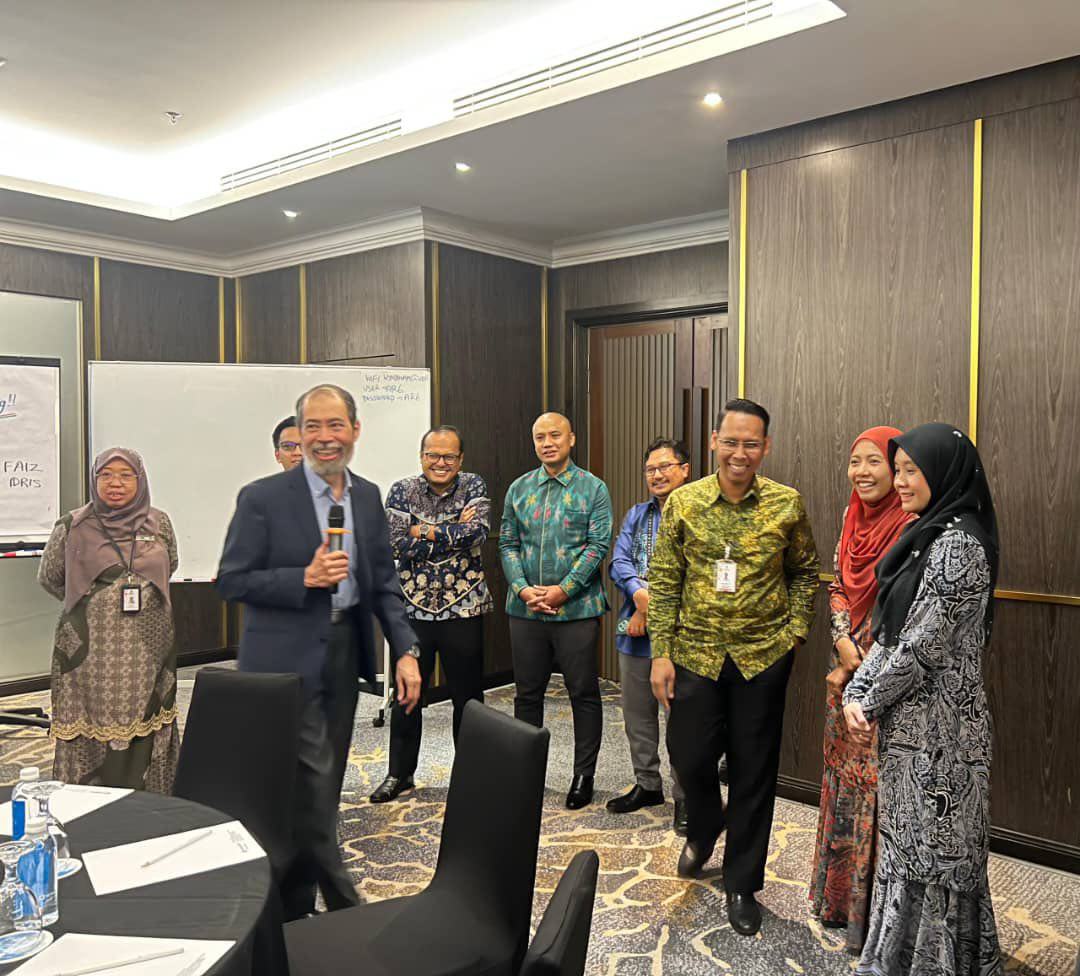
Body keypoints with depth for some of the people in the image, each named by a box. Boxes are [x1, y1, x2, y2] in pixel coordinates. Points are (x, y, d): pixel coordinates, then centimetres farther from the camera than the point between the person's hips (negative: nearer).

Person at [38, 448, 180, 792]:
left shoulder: (159, 523, 3)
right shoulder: (72, 527, -2)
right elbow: (49, 577, 11)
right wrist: (89, 604, 11)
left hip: (148, 650, 2)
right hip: (91, 652, -2)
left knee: (145, 731, 7)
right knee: (90, 734, 0)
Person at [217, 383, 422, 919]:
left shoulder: (368, 496, 7)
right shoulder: (263, 497, -10)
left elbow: (383, 581, 10)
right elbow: (231, 580, -9)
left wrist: (405, 649, 1)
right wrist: (305, 578, -21)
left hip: (345, 653, 6)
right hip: (287, 661, -6)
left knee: (322, 789, 14)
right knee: (311, 789, -4)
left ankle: (296, 907, 31)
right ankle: (343, 905, 13)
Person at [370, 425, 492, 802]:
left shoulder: (473, 487, -1)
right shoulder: (402, 491, 0)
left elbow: (477, 531, -19)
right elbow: (396, 543, -15)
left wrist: (425, 533, -15)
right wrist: (453, 533, -16)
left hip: (464, 608, -1)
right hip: (413, 607, 1)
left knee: (467, 697, 9)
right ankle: (399, 773, 27)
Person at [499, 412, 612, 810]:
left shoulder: (593, 488, -1)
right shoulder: (519, 489, 9)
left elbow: (599, 545, -8)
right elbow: (508, 544, 7)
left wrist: (563, 590, -15)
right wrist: (523, 589, -9)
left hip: (577, 608, -3)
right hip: (526, 609, 3)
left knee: (584, 693, 6)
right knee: (527, 693, 12)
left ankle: (584, 776, 20)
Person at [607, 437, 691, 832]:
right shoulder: (636, 515, 15)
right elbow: (618, 562, 4)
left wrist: (651, 606, -14)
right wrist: (641, 595, -16)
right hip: (635, 630, 7)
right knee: (636, 714, 16)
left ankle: (684, 797, 14)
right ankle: (647, 784, 32)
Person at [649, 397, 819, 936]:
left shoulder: (787, 503, -4)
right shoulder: (683, 502, -4)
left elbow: (804, 572, 9)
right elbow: (664, 582, -1)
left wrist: (796, 630, -2)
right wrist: (661, 654, -4)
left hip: (763, 655, 0)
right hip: (696, 653, 1)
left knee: (754, 772, 7)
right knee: (689, 756, 7)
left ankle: (742, 885, 26)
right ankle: (705, 827, 42)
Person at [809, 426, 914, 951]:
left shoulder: (912, 526, -15)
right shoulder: (854, 518, 7)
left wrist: (862, 670, -12)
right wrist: (844, 643, -4)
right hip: (849, 668, 7)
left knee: (879, 786, 1)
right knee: (845, 781, 16)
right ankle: (840, 896, 33)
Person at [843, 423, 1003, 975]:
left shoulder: (958, 543, -17)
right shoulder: (927, 537, 12)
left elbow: (926, 644, -19)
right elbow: (891, 630, 12)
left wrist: (872, 703, -8)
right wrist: (856, 694, 1)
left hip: (937, 725, -9)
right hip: (910, 720, 9)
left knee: (931, 850, 5)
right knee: (905, 845, 18)